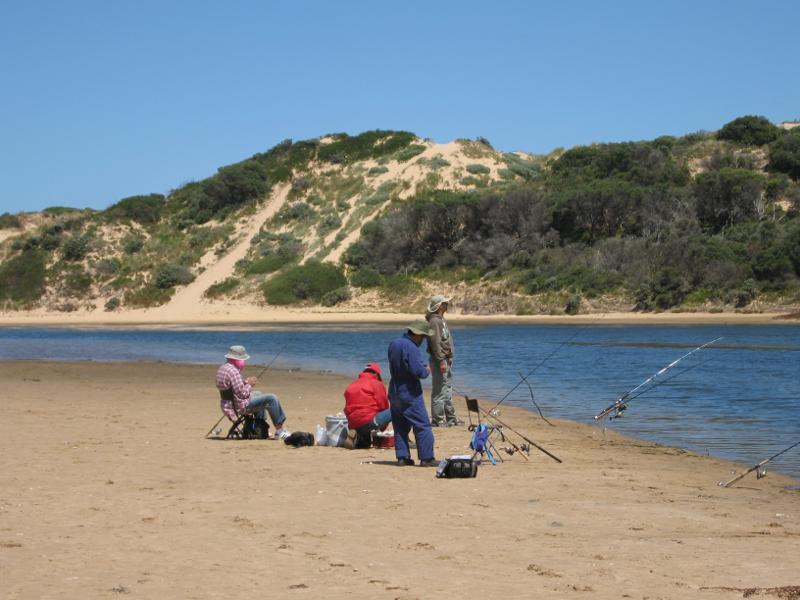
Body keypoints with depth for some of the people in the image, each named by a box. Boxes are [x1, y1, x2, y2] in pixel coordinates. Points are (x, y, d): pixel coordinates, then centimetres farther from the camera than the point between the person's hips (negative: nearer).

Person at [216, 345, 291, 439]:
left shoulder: (222, 368, 7)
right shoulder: (232, 371, -24)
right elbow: (242, 393, -25)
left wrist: (244, 382, 6)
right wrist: (249, 384, -8)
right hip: (241, 406, -11)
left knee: (258, 394, 35)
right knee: (272, 399, -11)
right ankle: (280, 430, -2)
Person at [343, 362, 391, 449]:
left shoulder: (351, 386, 25)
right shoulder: (377, 384, 7)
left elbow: (347, 410, 24)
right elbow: (383, 405, 7)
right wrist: (383, 428, 20)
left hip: (353, 425, 7)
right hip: (369, 421, -7)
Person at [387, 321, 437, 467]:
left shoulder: (394, 344, 8)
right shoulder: (411, 348, -20)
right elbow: (418, 371, -26)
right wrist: (426, 371, -3)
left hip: (394, 392, 8)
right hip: (409, 393, -8)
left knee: (400, 427, 13)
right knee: (422, 426, -2)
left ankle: (402, 457, 12)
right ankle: (426, 458, -3)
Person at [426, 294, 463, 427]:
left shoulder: (441, 320, 16)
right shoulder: (434, 321, -16)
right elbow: (436, 343, -21)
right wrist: (441, 361, -23)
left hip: (446, 360, 11)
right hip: (440, 361, -11)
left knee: (448, 391, 16)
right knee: (439, 391, -7)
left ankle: (450, 417, 23)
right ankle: (437, 419, -4)